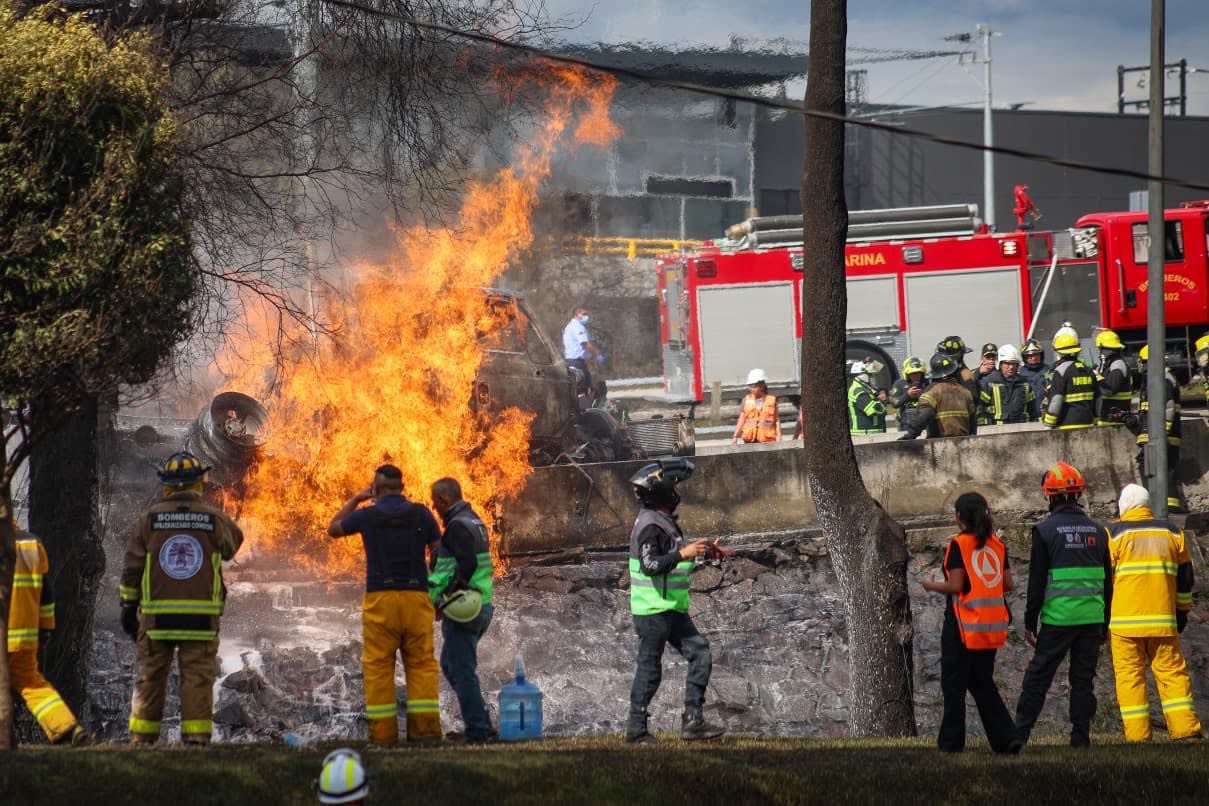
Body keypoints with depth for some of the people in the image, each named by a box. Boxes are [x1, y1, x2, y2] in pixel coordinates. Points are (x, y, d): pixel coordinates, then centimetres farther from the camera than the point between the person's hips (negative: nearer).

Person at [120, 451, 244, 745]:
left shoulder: (149, 518, 0)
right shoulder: (214, 518, -3)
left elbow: (132, 568, 2)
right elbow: (233, 545, 16)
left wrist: (128, 606, 10)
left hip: (156, 615, 1)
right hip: (201, 616, -1)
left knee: (150, 676, 8)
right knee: (198, 677, 3)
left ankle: (141, 737, 9)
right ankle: (196, 738, -2)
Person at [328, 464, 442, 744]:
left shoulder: (367, 515, 1)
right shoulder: (421, 514, 4)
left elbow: (333, 529, 20)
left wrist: (355, 499, 25)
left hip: (380, 598, -1)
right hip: (417, 597, 1)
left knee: (378, 667, 2)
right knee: (421, 664, 5)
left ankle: (383, 731, -2)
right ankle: (424, 727, -3)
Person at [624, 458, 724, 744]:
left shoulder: (665, 522, 15)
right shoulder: (649, 525, -17)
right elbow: (649, 564, -27)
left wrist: (702, 551, 16)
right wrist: (683, 553, -28)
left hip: (673, 609, 10)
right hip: (653, 611, -10)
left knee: (699, 654, 4)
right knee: (649, 668, -3)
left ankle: (693, 721, 4)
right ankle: (636, 728, 6)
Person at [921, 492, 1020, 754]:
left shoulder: (959, 544, -11)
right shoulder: (997, 545, 6)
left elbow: (956, 585, -16)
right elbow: (1008, 584, 6)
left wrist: (931, 586, 2)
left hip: (963, 623, -6)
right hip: (991, 625, 6)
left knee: (954, 684, 5)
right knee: (983, 683, 14)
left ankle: (952, 741, 7)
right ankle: (1006, 738, 3)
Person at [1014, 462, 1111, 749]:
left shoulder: (1045, 531, -5)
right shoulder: (1097, 531, 9)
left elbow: (1037, 582, -5)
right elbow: (1107, 582, 13)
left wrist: (1029, 622, 1)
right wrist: (1104, 624, 19)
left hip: (1058, 618, -4)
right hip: (1092, 618, 4)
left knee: (1038, 675, 3)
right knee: (1083, 679, 8)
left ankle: (1018, 735, 3)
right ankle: (1080, 738, 5)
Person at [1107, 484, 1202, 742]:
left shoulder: (1114, 534, 1)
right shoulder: (1172, 532, 11)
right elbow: (1185, 577, 14)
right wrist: (1182, 612, 23)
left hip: (1125, 620, -2)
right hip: (1163, 619, 2)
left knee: (1129, 674, 0)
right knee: (1171, 671, 7)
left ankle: (1137, 735, -4)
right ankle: (1185, 728, 0)